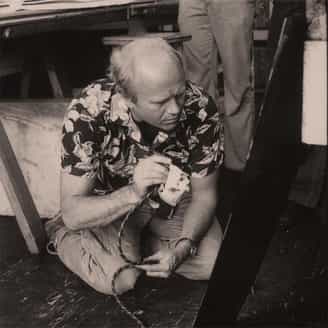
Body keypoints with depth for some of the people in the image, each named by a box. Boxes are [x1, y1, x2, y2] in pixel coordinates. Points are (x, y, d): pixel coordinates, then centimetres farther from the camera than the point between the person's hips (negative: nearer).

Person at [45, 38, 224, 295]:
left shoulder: (201, 109, -26)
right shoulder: (88, 112, -32)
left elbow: (204, 194, -13)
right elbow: (72, 213, -30)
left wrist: (183, 247, -30)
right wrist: (133, 193, -48)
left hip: (173, 200, 3)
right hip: (109, 205, -2)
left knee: (214, 263, -18)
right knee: (120, 279, -26)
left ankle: (137, 242, 8)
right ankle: (64, 236, 5)